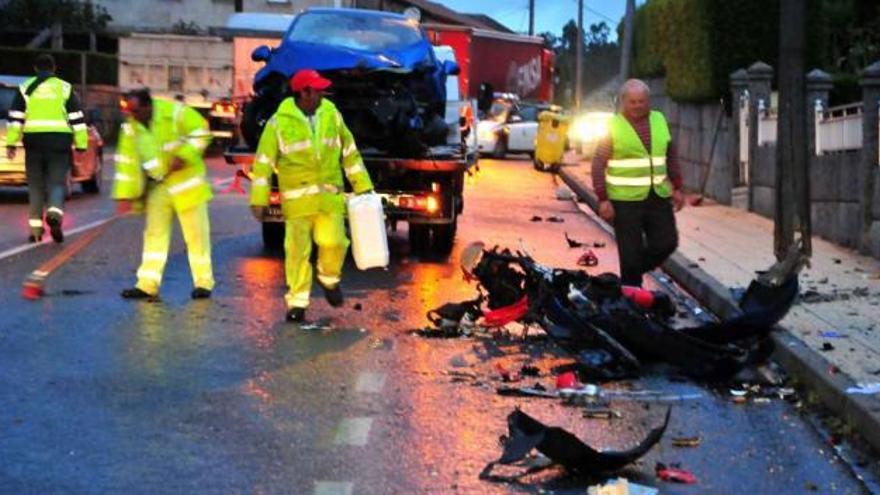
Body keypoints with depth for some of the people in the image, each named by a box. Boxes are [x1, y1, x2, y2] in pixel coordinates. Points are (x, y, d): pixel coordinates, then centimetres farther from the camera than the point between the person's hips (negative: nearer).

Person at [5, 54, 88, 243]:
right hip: (59, 142, -1)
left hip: (34, 142, 1)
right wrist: (81, 146, 7)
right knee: (57, 183, 2)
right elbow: (77, 119, 4)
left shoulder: (25, 88, 8)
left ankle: (35, 228, 8)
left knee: (36, 185, 9)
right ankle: (55, 213, -26)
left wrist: (11, 143, 2)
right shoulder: (65, 88, 7)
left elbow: (15, 118, 2)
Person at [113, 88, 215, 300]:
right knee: (154, 234, 3)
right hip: (158, 186, 5)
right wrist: (125, 195, -3)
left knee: (196, 233, -1)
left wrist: (183, 155, -22)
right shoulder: (130, 128, -2)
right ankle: (147, 284, 4)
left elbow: (201, 132, -12)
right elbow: (127, 162, 1)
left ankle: (203, 283, 7)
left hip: (186, 181, -5)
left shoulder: (175, 113, -16)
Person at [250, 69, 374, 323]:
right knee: (298, 250, 0)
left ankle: (329, 279, 23)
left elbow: (349, 152, 12)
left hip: (330, 196, 2)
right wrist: (259, 199, -5)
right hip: (297, 197, -2)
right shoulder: (280, 122, -6)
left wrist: (363, 186, 10)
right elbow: (263, 162, -3)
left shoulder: (332, 115, 5)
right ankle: (297, 302, 11)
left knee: (333, 242, -8)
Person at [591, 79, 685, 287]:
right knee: (631, 253, -1)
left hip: (659, 197, 5)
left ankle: (636, 271, 27)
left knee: (667, 243, 4)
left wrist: (677, 187, 12)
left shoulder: (660, 120, 9)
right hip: (625, 200, -4)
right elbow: (598, 164, -5)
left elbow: (671, 156, 18)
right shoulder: (613, 126, -5)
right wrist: (603, 199, -11)